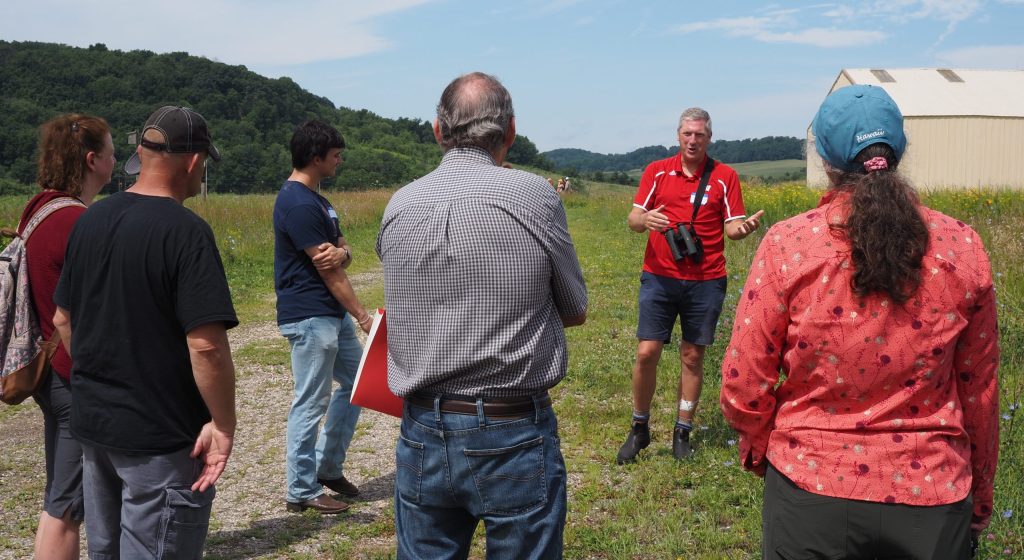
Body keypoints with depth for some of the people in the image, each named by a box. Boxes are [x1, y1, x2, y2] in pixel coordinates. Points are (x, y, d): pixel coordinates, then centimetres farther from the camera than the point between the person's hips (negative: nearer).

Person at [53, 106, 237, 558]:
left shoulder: (91, 220, 4)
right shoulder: (185, 231, -19)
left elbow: (63, 319, 13)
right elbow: (206, 344, -24)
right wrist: (223, 425, -14)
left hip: (92, 422, 8)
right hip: (160, 435, -8)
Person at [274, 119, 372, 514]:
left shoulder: (315, 199, 13)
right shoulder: (298, 204, -19)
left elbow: (342, 253, 10)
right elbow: (327, 271, -18)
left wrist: (340, 252, -16)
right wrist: (362, 315, -12)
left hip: (332, 314, 10)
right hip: (310, 316, -10)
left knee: (355, 382, 17)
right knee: (310, 404, -2)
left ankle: (328, 467, 28)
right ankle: (302, 491, 10)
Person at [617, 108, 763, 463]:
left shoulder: (725, 176, 3)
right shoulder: (656, 171, 5)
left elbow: (731, 227, 2)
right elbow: (633, 218, 2)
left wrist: (742, 228, -22)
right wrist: (644, 220, -21)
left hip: (706, 281, 0)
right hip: (659, 277, 0)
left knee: (693, 357, 7)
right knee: (646, 353, -3)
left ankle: (682, 433, 19)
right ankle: (639, 429, 15)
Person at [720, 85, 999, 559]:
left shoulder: (787, 245, -14)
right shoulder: (962, 248, -6)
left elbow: (743, 388, -9)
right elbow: (980, 389, 4)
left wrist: (759, 450, 12)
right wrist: (980, 494, 18)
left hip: (812, 490, -2)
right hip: (932, 501, 2)